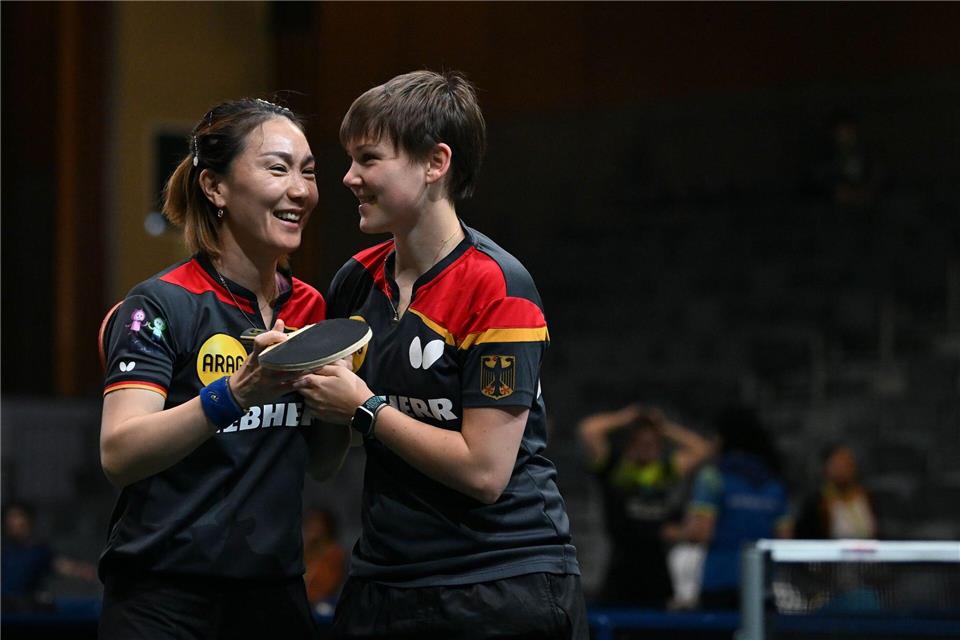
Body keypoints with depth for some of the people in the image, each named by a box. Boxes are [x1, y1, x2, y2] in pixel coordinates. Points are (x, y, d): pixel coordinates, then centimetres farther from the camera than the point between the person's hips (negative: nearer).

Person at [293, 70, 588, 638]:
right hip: (383, 583, 6)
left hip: (504, 585, -6)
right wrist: (304, 372, 1)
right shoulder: (357, 280, 6)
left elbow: (484, 470, -18)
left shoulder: (498, 286, -14)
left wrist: (364, 409, -12)